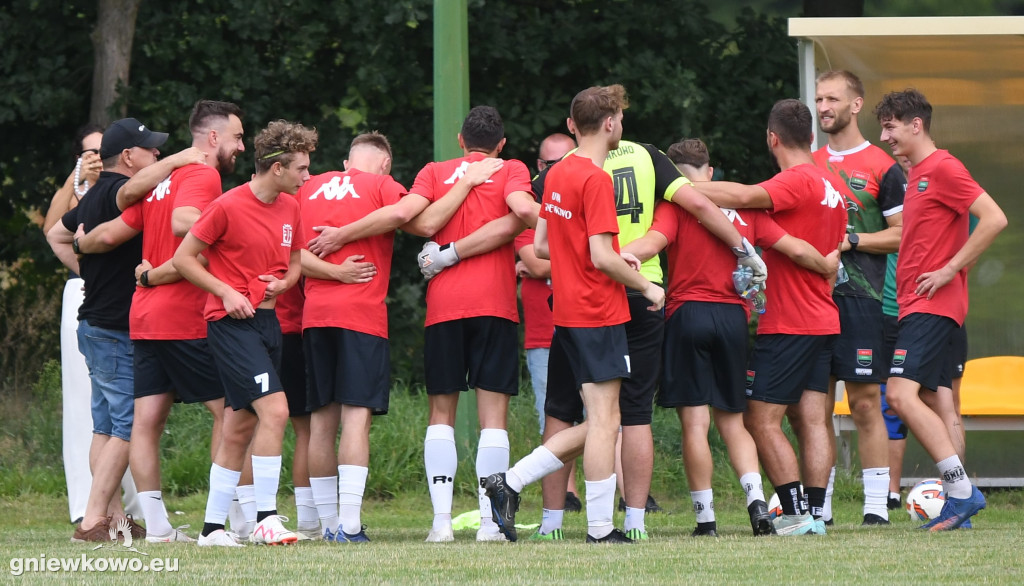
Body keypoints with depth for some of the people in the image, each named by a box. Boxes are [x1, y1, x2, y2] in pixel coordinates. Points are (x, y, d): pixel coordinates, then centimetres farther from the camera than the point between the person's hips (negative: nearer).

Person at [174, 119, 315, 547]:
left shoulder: (290, 208, 9)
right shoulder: (228, 206, -12)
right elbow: (183, 258, -6)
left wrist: (284, 283, 0)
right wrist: (226, 291, -14)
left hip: (268, 320, 8)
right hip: (231, 321, -8)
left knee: (241, 427, 9)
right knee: (275, 408, -19)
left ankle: (213, 526, 15)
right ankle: (265, 518, -14)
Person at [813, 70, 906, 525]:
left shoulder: (882, 167, 0)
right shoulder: (808, 165, 16)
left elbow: (901, 235, -2)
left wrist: (852, 241, -13)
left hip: (859, 297, -5)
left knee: (865, 402, -5)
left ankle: (876, 504, -2)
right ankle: (819, 504, 9)